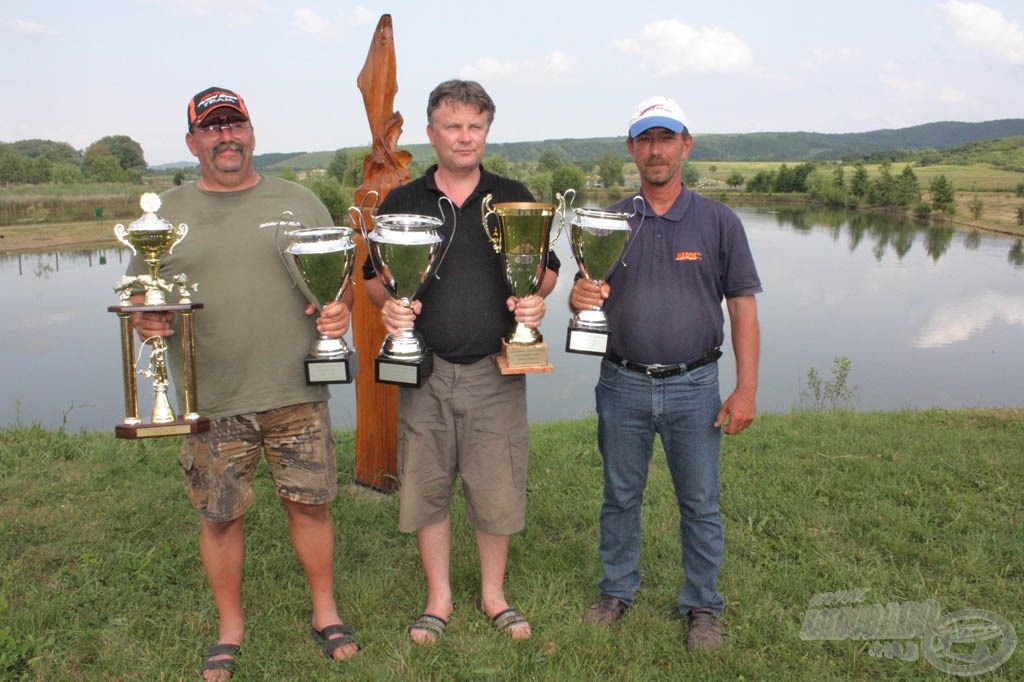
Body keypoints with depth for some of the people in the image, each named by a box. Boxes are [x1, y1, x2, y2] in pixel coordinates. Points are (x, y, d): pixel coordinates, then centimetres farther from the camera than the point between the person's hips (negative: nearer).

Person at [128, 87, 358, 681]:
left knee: (309, 501, 7)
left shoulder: (297, 201, 7)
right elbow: (142, 295, 10)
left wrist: (339, 309, -13)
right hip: (212, 399, 1)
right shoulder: (167, 214, 8)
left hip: (296, 391, 0)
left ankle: (326, 612, 28)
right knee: (219, 514, 8)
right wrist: (146, 320, -12)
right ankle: (230, 627, 29)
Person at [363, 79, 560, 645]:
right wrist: (389, 304, -12)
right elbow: (374, 278, 10)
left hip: (495, 370, 0)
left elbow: (547, 268, 11)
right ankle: (438, 598, 26)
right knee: (426, 487, 8)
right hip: (424, 369, 1)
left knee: (498, 486, 5)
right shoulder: (402, 203, 8)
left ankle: (493, 592, 27)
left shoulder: (513, 198, 9)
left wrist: (535, 296, -11)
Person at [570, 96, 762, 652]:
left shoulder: (718, 222, 0)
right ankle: (617, 591, 32)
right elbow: (585, 295, 7)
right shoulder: (611, 222, 5)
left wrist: (746, 389, -7)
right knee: (620, 496, 13)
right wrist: (579, 298, -19)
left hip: (693, 386, -1)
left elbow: (742, 308, -1)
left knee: (700, 503, 8)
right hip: (623, 384, 2)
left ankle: (702, 607, 25)